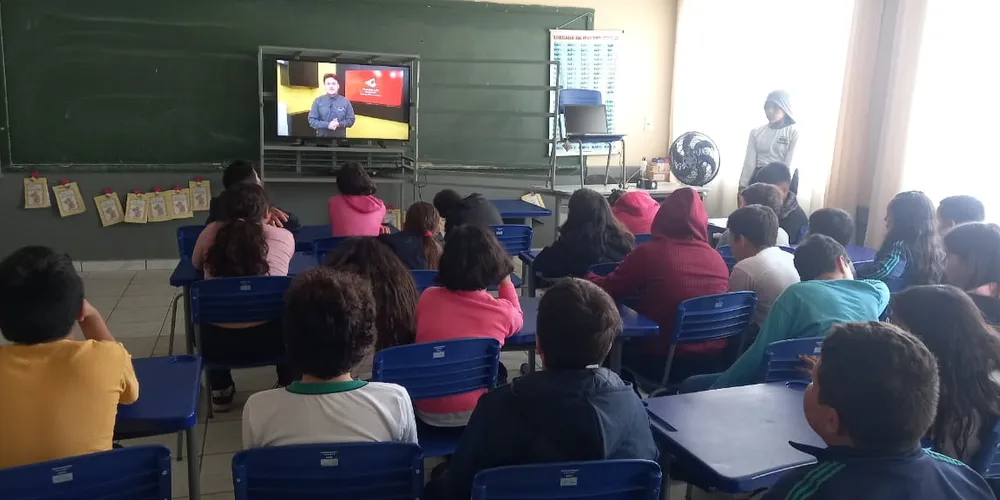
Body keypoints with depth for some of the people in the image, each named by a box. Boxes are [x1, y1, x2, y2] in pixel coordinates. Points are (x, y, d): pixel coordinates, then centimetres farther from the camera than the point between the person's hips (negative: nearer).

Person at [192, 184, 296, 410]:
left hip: (217, 342, 1)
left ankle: (220, 392, 40)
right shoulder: (284, 236, 0)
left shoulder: (212, 232, 1)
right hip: (269, 340, -1)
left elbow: (196, 264, 22)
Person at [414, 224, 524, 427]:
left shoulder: (427, 298, -7)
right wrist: (506, 281, 20)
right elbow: (517, 321, 14)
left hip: (427, 410, 3)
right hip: (475, 411, -2)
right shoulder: (502, 311, -12)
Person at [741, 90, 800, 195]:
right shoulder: (756, 132, 9)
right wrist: (743, 187, -5)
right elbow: (749, 162, 4)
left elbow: (790, 165, -8)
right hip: (759, 179, 3)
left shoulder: (794, 133, 0)